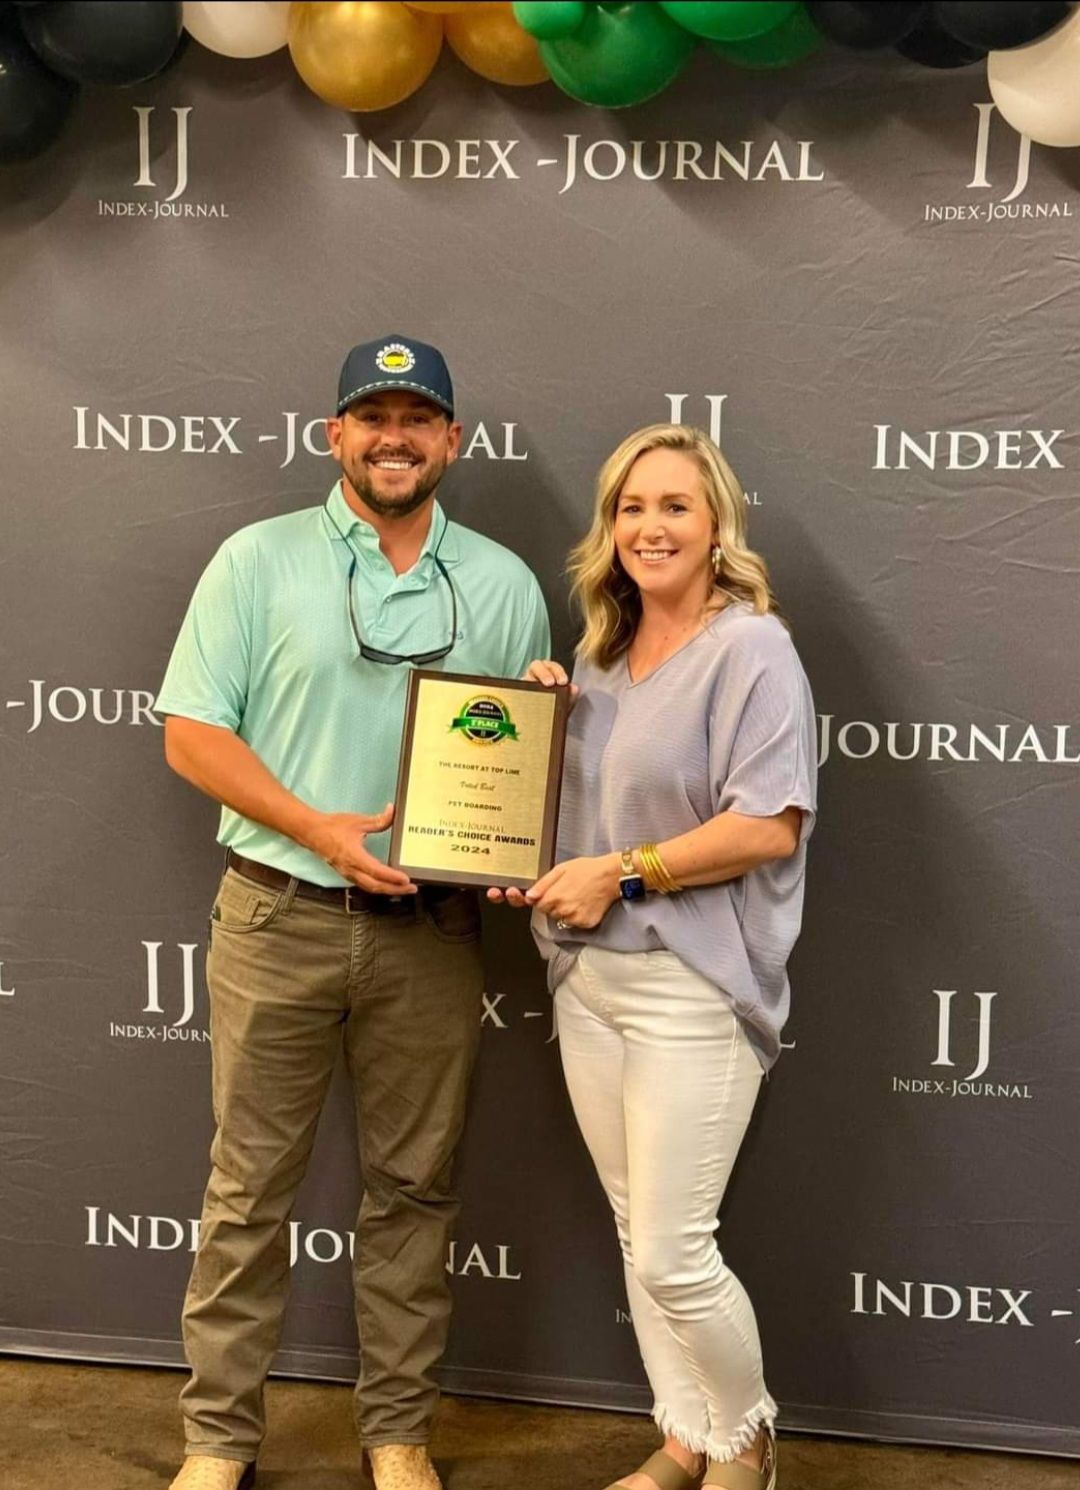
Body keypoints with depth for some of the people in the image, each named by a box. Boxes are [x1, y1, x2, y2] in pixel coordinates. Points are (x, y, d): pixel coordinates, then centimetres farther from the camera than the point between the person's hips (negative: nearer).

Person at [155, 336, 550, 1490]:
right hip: (277, 914, -1)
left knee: (413, 1185, 11)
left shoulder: (502, 583, 6)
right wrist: (320, 830, -16)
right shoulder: (259, 560, 0)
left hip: (431, 928, 2)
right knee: (249, 1183, 7)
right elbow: (192, 733, -4)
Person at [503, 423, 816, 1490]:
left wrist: (621, 872, -17)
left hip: (691, 987, -7)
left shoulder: (751, 647, -11)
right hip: (586, 976, 7)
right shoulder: (601, 653, 12)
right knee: (636, 1234, 14)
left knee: (673, 1253, -3)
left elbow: (771, 824, -19)